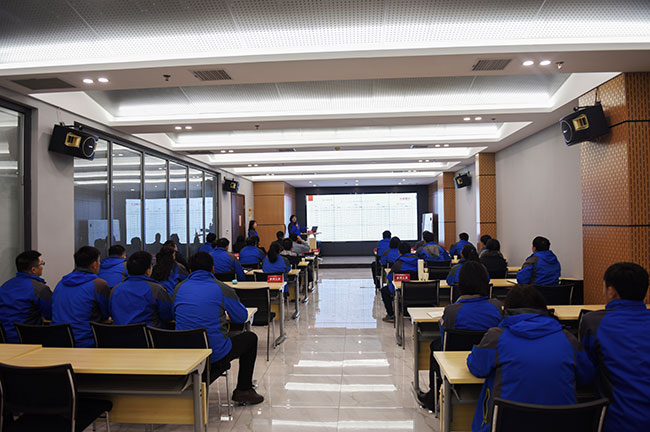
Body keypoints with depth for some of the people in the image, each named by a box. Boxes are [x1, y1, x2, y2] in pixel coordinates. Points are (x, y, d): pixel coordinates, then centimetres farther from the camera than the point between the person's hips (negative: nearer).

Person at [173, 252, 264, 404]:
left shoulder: (179, 288, 5)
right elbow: (242, 317, 4)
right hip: (215, 356, -5)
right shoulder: (222, 289, -6)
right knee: (250, 338, 20)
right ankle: (243, 390, 22)